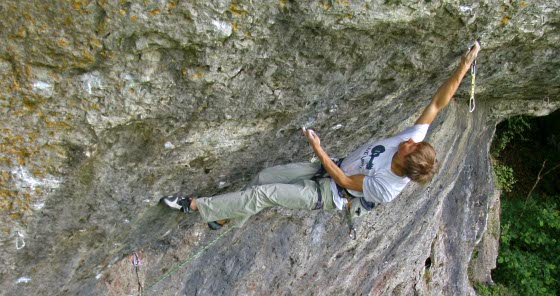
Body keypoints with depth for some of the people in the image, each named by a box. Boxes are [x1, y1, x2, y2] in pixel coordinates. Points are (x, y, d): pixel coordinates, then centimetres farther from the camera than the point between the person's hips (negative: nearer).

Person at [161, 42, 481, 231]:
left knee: (262, 193, -16)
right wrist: (462, 69, -25)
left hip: (325, 193, -7)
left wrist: (317, 147, -22)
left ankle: (195, 205, -5)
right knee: (265, 175, 3)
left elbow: (344, 181, -23)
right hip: (333, 167, 7)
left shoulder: (387, 189, -33)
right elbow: (438, 102, -15)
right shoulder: (415, 138, -19)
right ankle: (227, 217, 24)